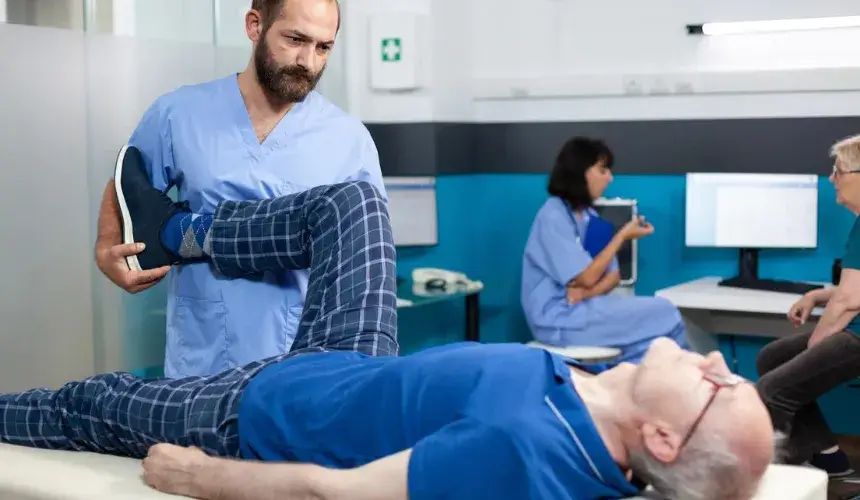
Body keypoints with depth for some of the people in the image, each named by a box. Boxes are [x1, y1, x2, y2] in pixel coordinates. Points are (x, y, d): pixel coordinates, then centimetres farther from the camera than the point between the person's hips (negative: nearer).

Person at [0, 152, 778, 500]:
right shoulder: (618, 401, -22)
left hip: (266, 412, -6)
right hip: (361, 371, 7)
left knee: (94, 403, 16)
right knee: (349, 201, 14)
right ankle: (181, 234, 34)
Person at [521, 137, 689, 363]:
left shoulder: (589, 216, 11)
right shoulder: (553, 217, -15)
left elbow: (613, 275, 9)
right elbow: (587, 278, -17)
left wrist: (587, 292, -12)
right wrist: (622, 236, -11)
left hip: (584, 307, 8)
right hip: (559, 318, -8)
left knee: (662, 312, -12)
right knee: (663, 315, -13)